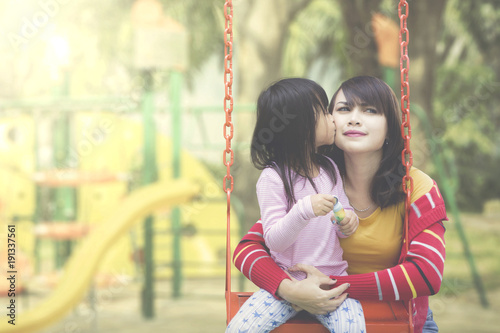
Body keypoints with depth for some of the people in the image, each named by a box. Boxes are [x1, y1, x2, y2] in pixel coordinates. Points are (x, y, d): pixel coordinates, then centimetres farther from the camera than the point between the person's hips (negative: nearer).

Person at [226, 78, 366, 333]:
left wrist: (348, 222, -6)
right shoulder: (273, 177, -9)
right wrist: (305, 210, -30)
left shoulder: (330, 169, 9)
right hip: (287, 281, -2)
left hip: (333, 278, 3)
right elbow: (274, 240, -15)